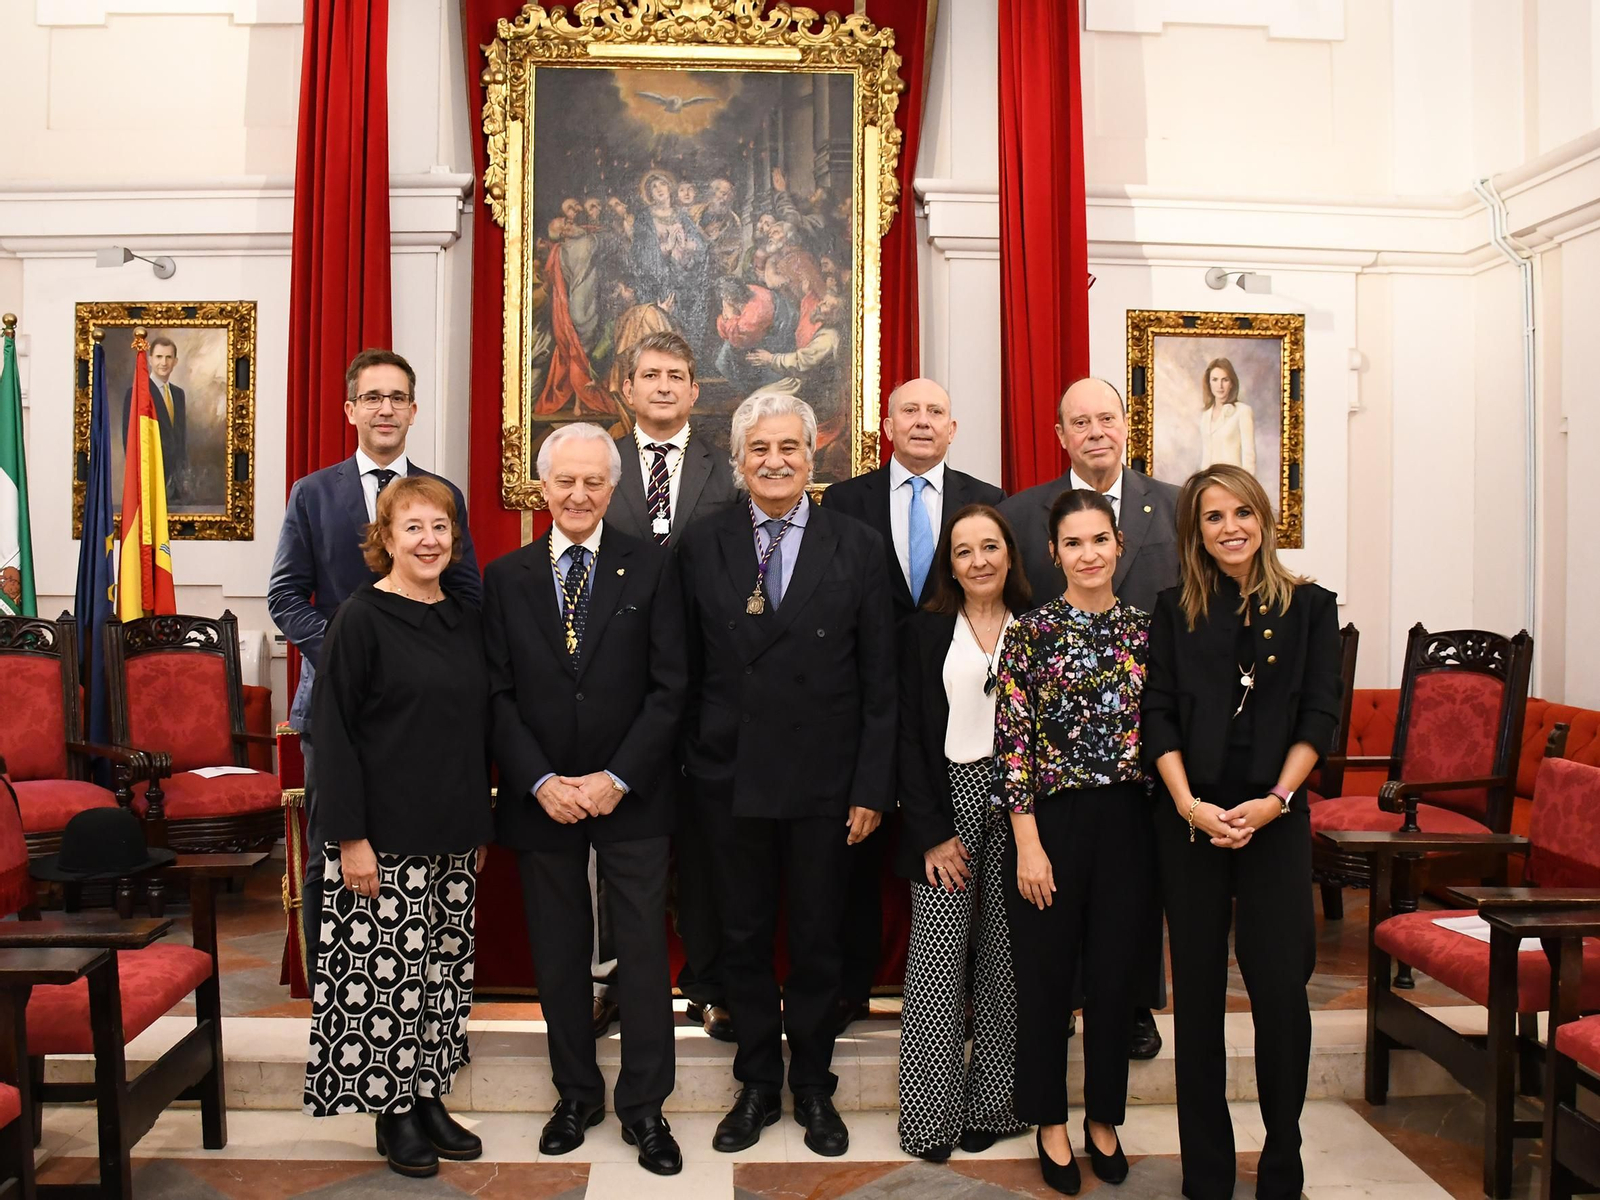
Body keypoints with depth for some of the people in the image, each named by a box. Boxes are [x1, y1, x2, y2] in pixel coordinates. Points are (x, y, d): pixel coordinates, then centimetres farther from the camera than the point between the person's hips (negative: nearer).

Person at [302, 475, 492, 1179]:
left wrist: (481, 825, 15)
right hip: (383, 841, -6)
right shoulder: (361, 619, -8)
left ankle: (427, 1097, 26)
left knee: (442, 970, 12)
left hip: (453, 837, 6)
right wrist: (350, 837, -14)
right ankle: (394, 1112, 17)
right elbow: (333, 732, -10)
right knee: (386, 972, 1)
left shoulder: (464, 620, 9)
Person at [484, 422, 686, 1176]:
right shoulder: (506, 577, 3)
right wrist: (540, 782, -11)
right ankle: (576, 1094, 29)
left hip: (631, 796, -2)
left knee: (643, 951, 4)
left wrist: (617, 778, -13)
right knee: (558, 953, 12)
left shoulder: (650, 568, -2)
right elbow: (497, 693, 0)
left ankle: (643, 1107, 18)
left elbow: (669, 687, -6)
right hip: (540, 796, 2)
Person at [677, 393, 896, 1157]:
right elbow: (688, 672, 3)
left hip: (824, 781, -1)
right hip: (731, 778, 1)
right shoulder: (700, 546, 1)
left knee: (817, 942, 12)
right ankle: (757, 1086, 31)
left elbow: (879, 684, -2)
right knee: (743, 939, 13)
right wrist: (692, 766, 1)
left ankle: (813, 1088, 31)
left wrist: (871, 788, -6)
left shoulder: (858, 548, -2)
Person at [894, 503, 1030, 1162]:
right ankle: (931, 1111, 10)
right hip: (946, 796, -1)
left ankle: (990, 1105, 20)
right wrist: (932, 831, -7)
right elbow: (910, 736, 1)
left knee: (1005, 957, 6)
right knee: (937, 958, -2)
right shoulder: (924, 632, 5)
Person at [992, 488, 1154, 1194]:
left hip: (1128, 823, 3)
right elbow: (1012, 744, -7)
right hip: (1052, 821, -2)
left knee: (1115, 974, 12)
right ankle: (1050, 1122, 28)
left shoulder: (1145, 630, 4)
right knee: (1046, 976, 9)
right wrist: (1027, 845, -11)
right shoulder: (1031, 633, -5)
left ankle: (1103, 1118, 32)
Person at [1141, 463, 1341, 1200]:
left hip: (1276, 820, -1)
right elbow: (1159, 715, 1)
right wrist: (1190, 805, -11)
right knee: (1198, 989, 7)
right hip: (1189, 821, 1)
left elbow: (1318, 716, 1)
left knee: (1281, 987, -3)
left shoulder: (1307, 605, 6)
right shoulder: (1176, 611, 6)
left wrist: (1275, 800, -11)